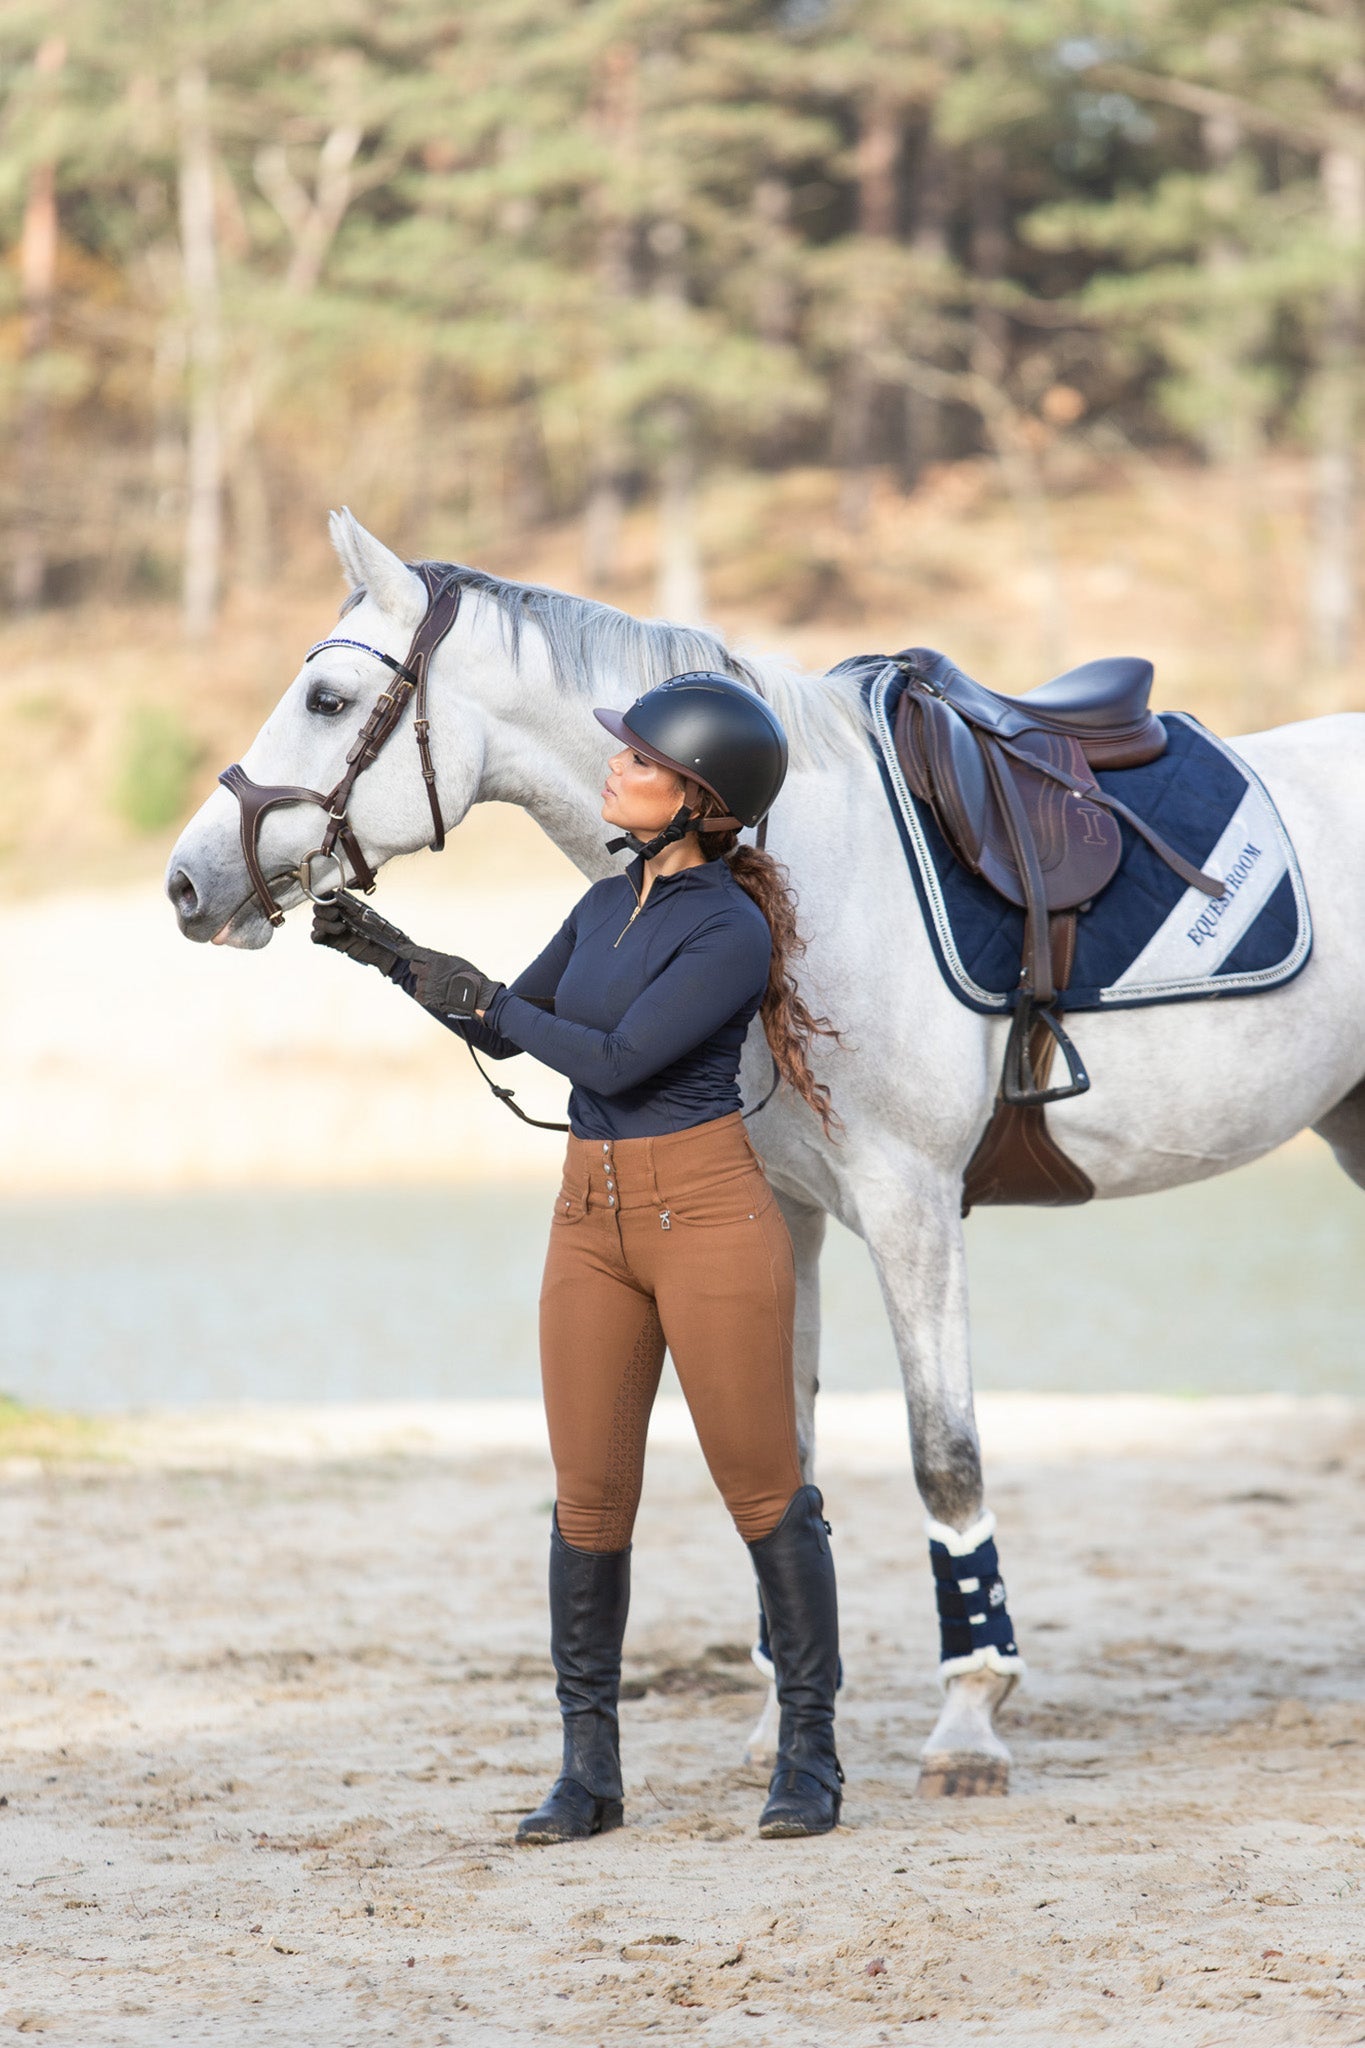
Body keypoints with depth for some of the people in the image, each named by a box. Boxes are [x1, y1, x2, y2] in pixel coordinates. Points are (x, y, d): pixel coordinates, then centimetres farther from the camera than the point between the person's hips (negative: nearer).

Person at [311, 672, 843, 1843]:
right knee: (589, 1498, 5)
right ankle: (589, 1768, 11)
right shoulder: (607, 907, 11)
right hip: (592, 1220, 7)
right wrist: (391, 955, 12)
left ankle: (810, 1750, 10)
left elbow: (617, 1058, -18)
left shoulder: (731, 930, -13)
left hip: (706, 1211, -7)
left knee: (762, 1490, 0)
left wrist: (490, 1001, -8)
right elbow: (507, 1031, 22)